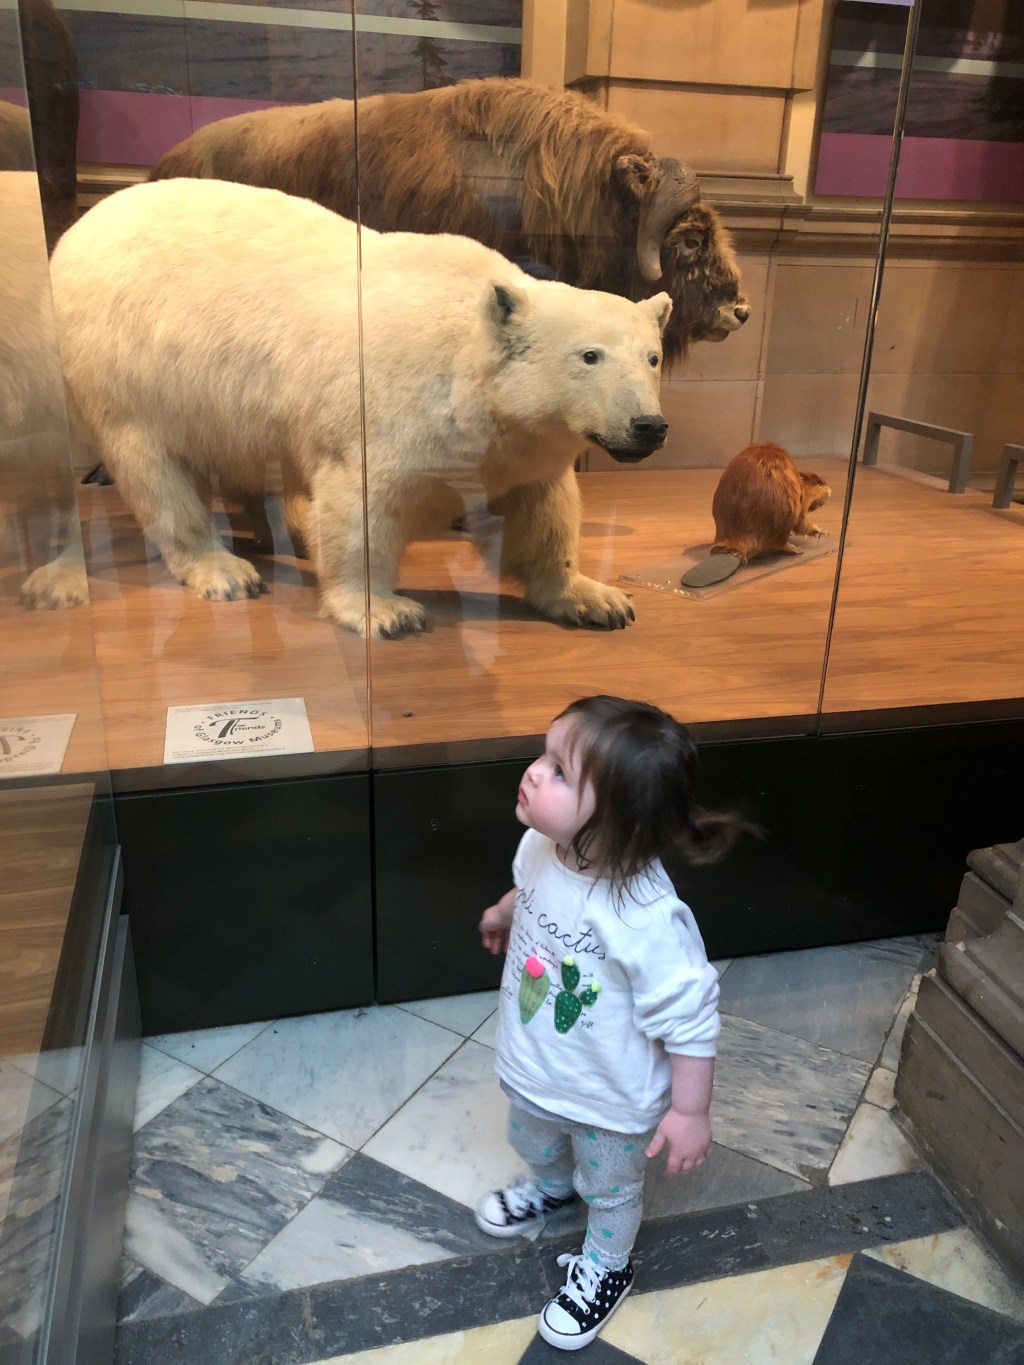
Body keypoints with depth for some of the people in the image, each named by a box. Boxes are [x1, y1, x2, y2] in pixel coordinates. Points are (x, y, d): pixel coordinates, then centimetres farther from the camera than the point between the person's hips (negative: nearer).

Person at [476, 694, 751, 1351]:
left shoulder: (647, 918, -42)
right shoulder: (541, 846, -21)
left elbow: (690, 1018, -29)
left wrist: (691, 1112, -20)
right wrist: (504, 914, 24)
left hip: (611, 1100, -6)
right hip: (534, 1072, 6)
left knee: (610, 1188, 26)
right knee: (533, 1144, 36)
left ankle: (605, 1269, 57)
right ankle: (550, 1189, 71)